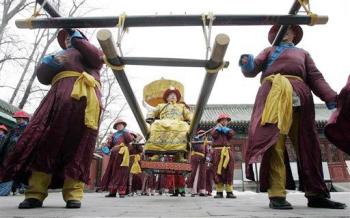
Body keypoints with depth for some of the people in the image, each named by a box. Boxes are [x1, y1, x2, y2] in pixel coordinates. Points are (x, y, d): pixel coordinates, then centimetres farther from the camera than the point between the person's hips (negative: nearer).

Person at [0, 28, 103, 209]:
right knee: (46, 140, -11)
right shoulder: (60, 55, 37)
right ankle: (35, 194, -11)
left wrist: (78, 39, 16)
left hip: (86, 96, -3)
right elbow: (43, 77, 23)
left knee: (79, 145, -12)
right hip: (60, 94, 4)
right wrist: (50, 62, 3)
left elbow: (97, 59, 3)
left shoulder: (89, 52, 29)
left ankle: (73, 194, -15)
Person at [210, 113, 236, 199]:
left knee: (229, 172, -1)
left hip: (228, 152, 2)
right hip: (217, 152, -2)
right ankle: (219, 192, 1)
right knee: (218, 172, -4)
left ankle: (229, 192, 3)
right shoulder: (215, 129, 17)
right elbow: (213, 135, -6)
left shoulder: (229, 129, 21)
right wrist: (218, 127, 1)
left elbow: (232, 134, -2)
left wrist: (224, 129, -1)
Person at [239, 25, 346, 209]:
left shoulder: (303, 53, 32)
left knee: (307, 145, 0)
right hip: (273, 93, -3)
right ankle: (277, 194, -17)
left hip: (299, 96, 3)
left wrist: (331, 99, 2)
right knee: (274, 143, -14)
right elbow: (252, 70, 13)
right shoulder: (269, 51, 28)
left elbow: (315, 77, 19)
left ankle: (315, 194, 7)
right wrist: (247, 64, -13)